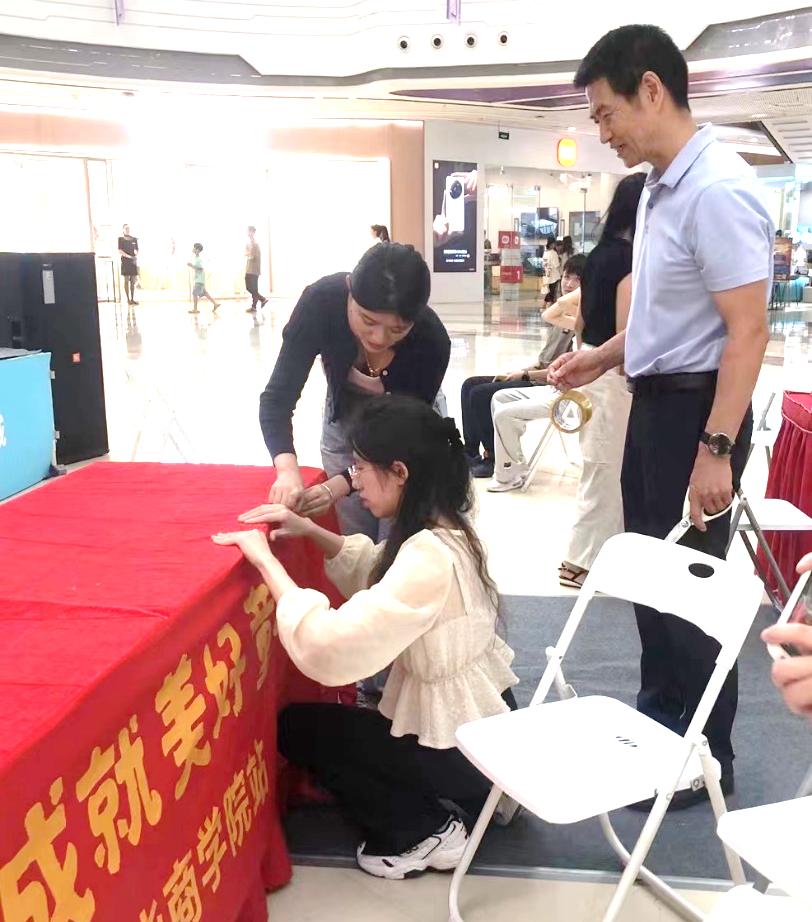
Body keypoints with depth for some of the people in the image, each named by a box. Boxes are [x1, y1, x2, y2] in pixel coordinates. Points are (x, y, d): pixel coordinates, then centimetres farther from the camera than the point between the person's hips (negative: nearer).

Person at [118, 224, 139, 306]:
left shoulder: (134, 239, 13)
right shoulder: (121, 239, 2)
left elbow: (137, 250, 14)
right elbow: (120, 251, -5)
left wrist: (136, 256, -8)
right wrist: (129, 256, -17)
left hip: (134, 262, 4)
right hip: (125, 262, -4)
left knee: (133, 281, 3)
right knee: (126, 281, -4)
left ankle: (132, 299, 8)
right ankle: (128, 299, -3)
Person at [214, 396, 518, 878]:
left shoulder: (430, 556, -31)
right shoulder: (445, 530, -3)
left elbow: (329, 649, -36)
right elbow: (377, 574, 15)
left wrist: (267, 560, -26)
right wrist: (310, 531, 2)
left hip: (465, 745, -8)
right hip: (483, 720, 8)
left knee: (297, 726, 5)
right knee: (339, 720, 27)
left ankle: (424, 833, 8)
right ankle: (480, 793, 20)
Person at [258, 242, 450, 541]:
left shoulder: (431, 341, -35)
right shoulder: (322, 301, -34)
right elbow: (278, 396, -34)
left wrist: (337, 487, -41)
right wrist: (288, 470, -52)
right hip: (345, 415, 1)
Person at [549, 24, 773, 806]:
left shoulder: (717, 191, -20)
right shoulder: (661, 187, 9)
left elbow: (746, 331, -23)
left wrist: (717, 449, -24)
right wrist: (601, 358, 18)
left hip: (695, 406, -10)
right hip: (654, 401, 10)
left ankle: (704, 758, 23)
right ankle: (657, 721, 37)